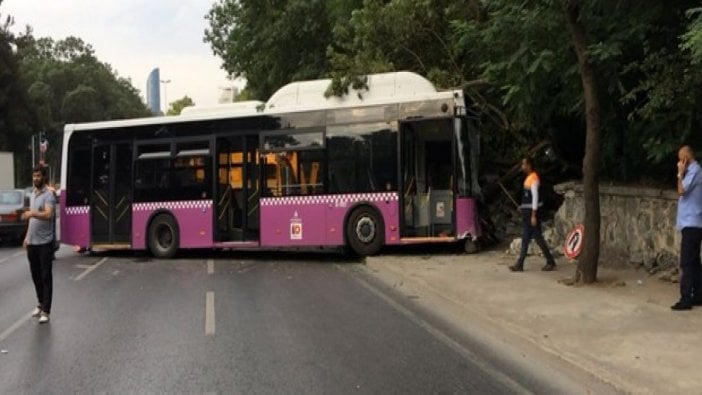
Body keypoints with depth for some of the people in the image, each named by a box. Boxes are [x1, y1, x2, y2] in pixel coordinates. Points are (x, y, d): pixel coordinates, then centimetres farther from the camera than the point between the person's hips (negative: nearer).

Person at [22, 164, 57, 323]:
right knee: (36, 275, 15)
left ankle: (46, 311, -3)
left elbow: (48, 215, -31)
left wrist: (32, 213, -47)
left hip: (45, 243, -8)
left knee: (46, 276, -5)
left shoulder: (48, 195, -13)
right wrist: (27, 236, 18)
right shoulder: (33, 194, 14)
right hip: (32, 242, 8)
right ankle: (41, 304, 28)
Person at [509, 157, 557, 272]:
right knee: (525, 238, 9)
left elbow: (535, 197, -20)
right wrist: (523, 207, 15)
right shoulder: (529, 178, 13)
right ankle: (520, 264, 11)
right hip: (527, 212, 10)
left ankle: (551, 262, 6)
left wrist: (533, 215, -21)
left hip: (532, 212, -10)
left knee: (537, 237, -4)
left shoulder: (534, 178, -16)